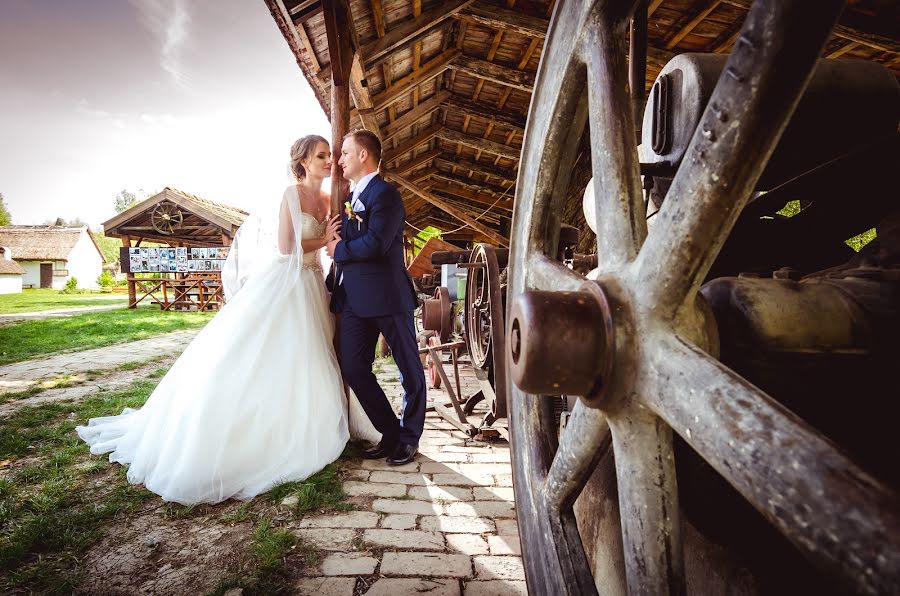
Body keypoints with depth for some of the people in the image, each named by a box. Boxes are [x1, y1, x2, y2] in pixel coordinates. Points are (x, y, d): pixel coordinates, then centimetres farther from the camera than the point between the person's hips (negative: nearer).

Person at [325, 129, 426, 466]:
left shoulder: (385, 194, -9)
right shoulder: (350, 198, 18)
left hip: (387, 296, -8)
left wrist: (338, 249, -7)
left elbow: (375, 244, -23)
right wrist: (332, 284, 10)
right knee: (353, 369, 6)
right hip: (354, 298, 9)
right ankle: (390, 432, 22)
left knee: (410, 369, 6)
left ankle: (409, 438, 24)